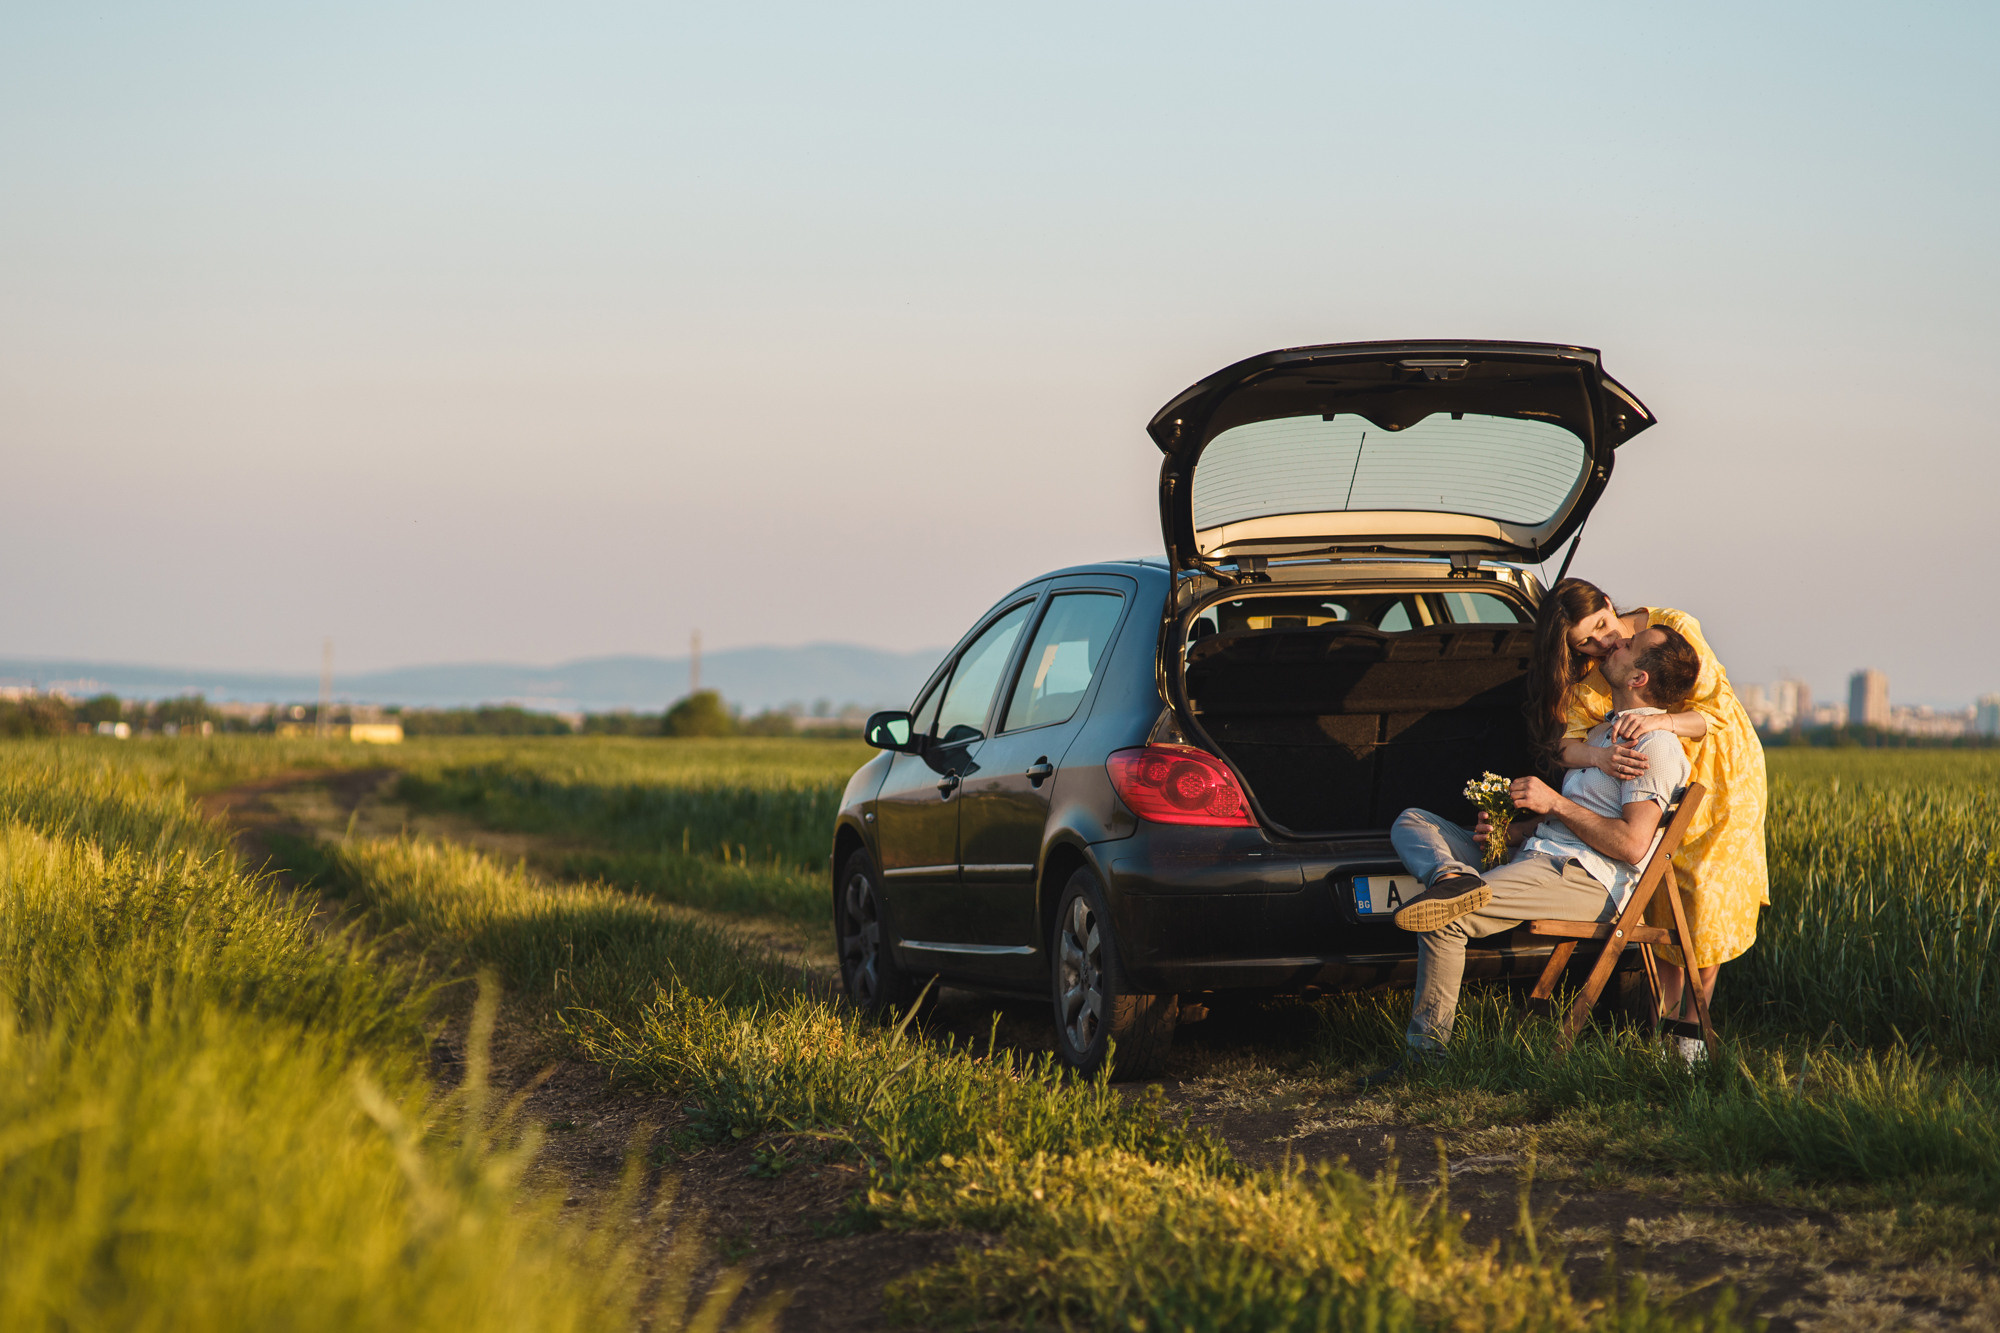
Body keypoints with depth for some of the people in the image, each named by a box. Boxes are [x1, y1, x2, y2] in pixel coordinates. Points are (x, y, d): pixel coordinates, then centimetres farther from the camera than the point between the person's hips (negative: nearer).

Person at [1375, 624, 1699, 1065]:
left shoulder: (1655, 745, -7)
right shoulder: (1602, 732, 24)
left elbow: (1632, 845, -18)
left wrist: (1555, 803, -11)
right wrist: (1511, 832, 5)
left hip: (1584, 879, -10)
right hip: (1534, 857, 10)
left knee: (1442, 922, -27)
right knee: (1410, 822, 6)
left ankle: (1425, 1053, -19)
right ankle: (1453, 877, -28)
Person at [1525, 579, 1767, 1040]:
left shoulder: (1674, 629, -24)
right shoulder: (1583, 676, -12)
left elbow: (1718, 711, -26)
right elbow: (1565, 743, -24)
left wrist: (1660, 721, -47)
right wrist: (1599, 757, -48)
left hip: (1720, 775, -3)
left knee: (1705, 897, -9)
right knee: (1661, 902, -3)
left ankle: (1693, 1021, -1)